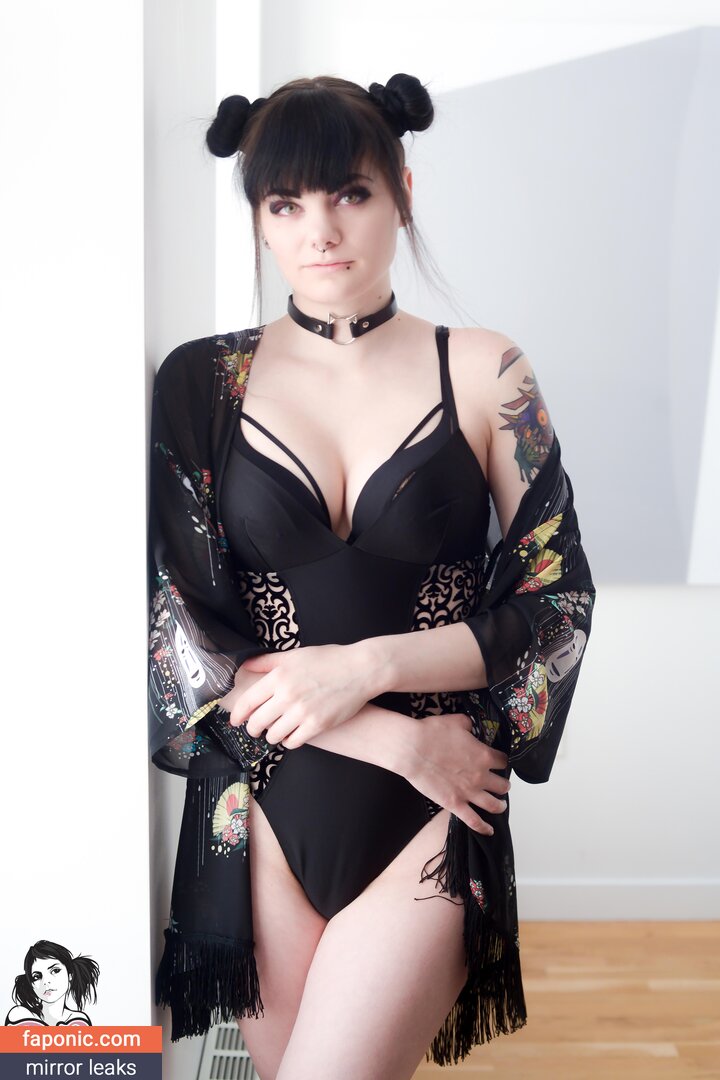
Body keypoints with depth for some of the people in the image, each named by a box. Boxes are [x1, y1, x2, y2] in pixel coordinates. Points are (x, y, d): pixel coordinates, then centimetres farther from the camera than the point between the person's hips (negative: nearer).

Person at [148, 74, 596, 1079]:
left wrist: (368, 665, -14)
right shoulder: (200, 383, 0)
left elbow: (562, 599, 0)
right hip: (263, 801, 2)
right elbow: (172, 622, -4)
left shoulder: (484, 374, -2)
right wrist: (391, 735, -12)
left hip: (432, 810, -1)